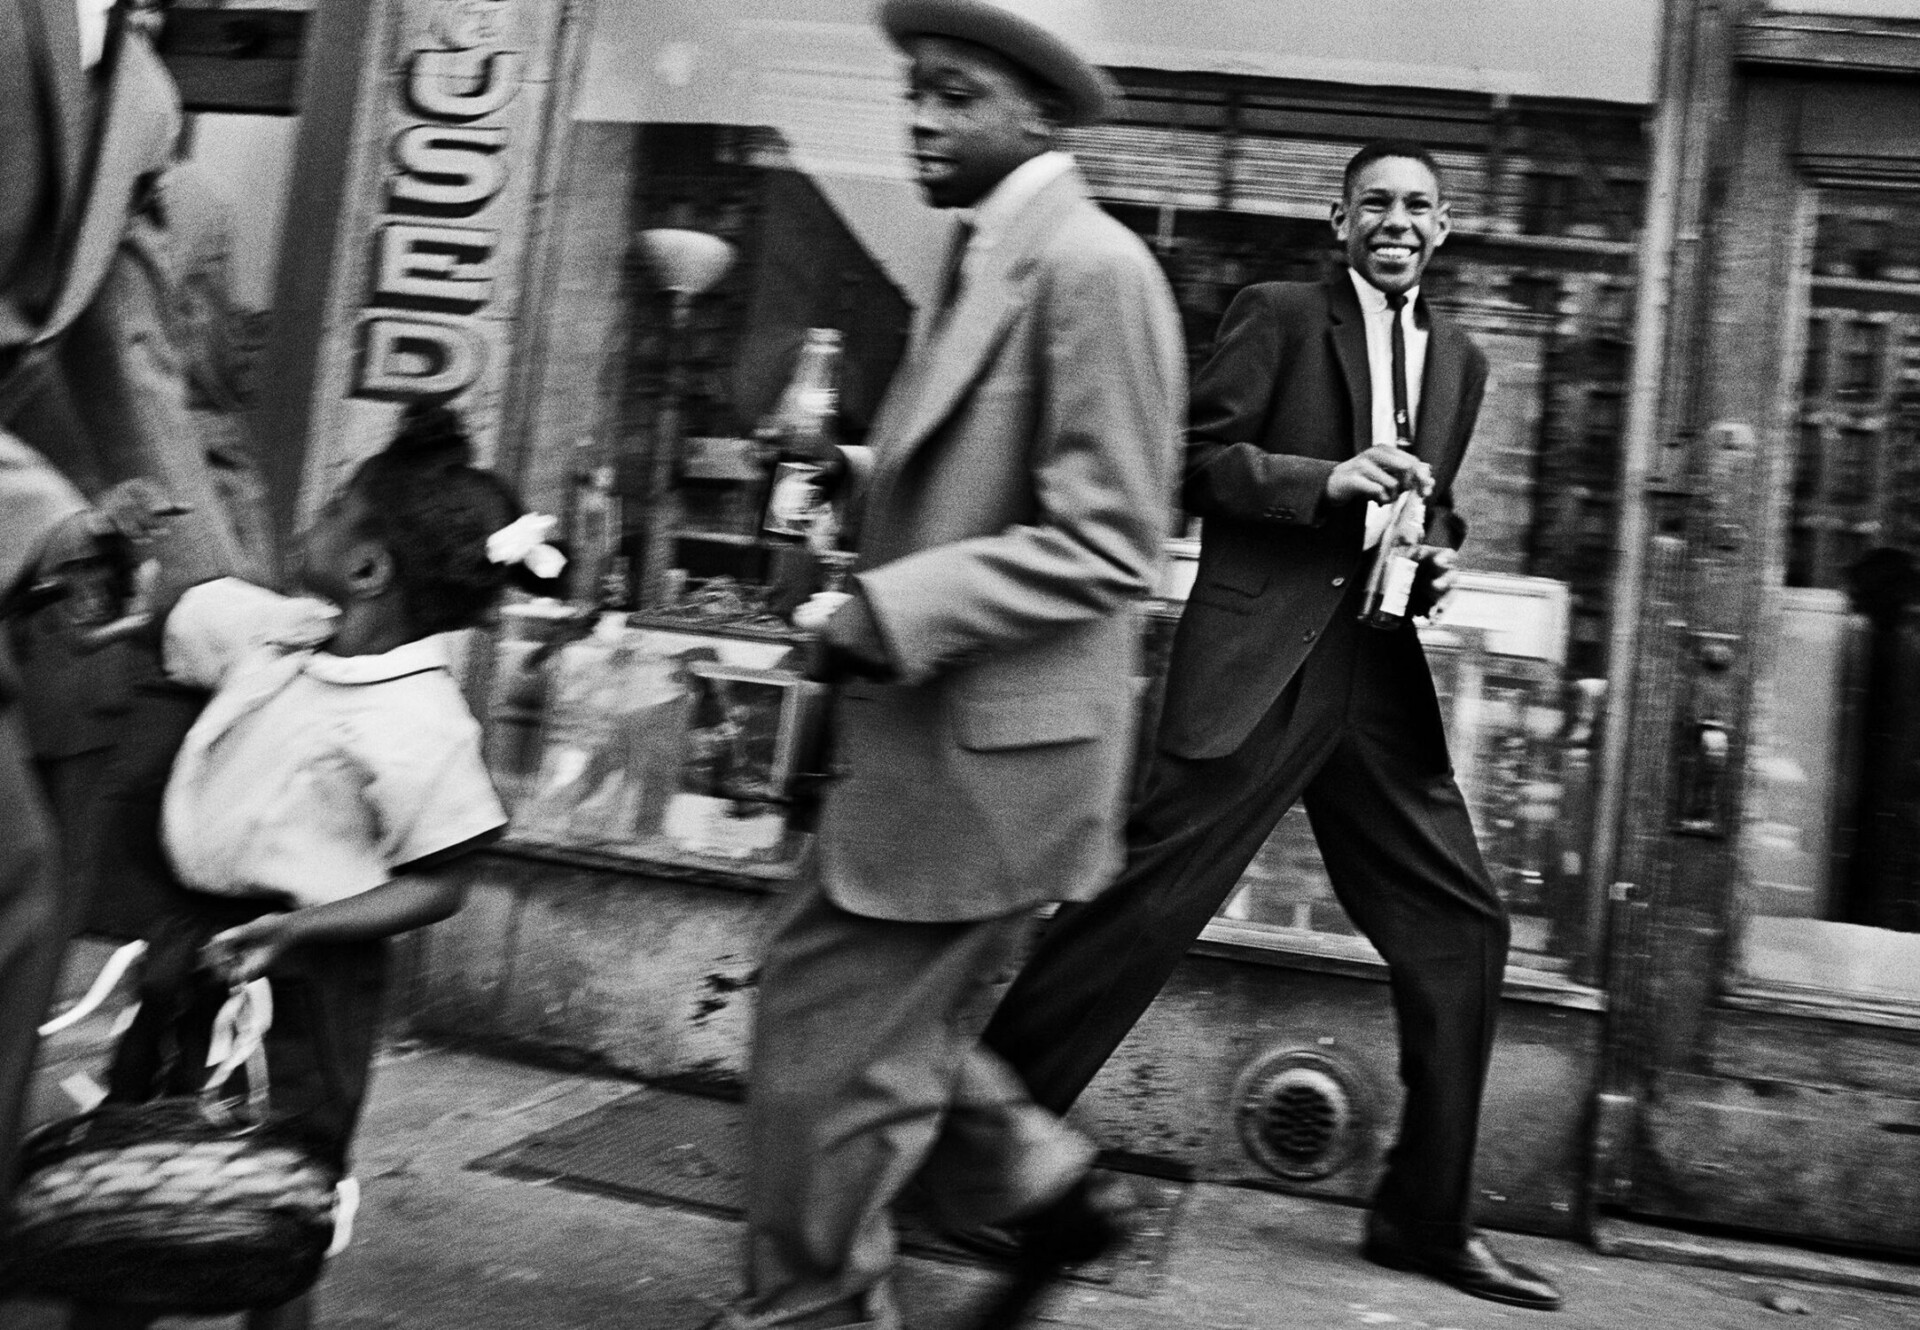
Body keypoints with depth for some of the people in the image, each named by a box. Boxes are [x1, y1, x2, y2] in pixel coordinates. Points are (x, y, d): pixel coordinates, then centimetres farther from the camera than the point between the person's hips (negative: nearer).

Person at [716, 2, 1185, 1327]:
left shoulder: (1091, 266, -15)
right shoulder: (989, 260, 14)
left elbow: (1103, 545, -20)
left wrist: (881, 613, -22)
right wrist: (860, 475, 8)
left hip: (982, 751, -9)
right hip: (924, 735, 10)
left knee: (833, 1058, 3)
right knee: (878, 1023, 19)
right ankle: (1043, 1180, 36)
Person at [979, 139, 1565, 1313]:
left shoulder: (1461, 360, 20)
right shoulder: (1278, 315, 3)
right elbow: (1196, 455, -5)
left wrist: (1441, 555, 9)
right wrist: (1324, 480, -17)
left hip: (1379, 672, 6)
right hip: (1258, 662, -6)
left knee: (1462, 929, 8)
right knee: (1151, 899, -9)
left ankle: (1427, 1217, 23)